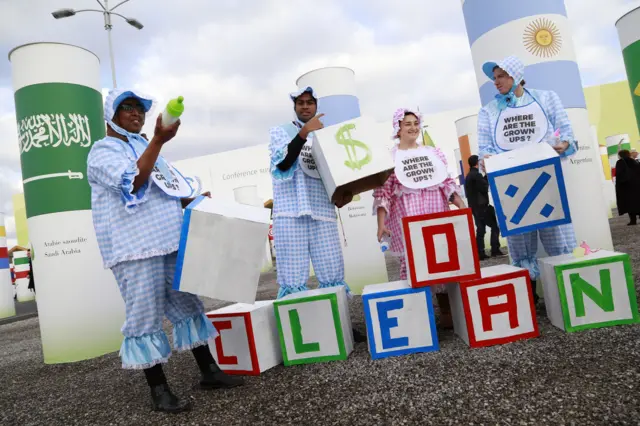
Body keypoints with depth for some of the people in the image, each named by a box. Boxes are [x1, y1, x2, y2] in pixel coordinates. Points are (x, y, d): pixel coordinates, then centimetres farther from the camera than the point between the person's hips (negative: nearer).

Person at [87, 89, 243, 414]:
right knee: (145, 317, -4)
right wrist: (159, 140, -28)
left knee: (187, 305, 8)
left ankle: (208, 371, 17)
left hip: (170, 241, 8)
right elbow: (133, 182, -21)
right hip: (135, 247, -7)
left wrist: (194, 200, 7)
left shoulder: (146, 148, 24)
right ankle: (158, 390, 6)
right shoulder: (103, 151, 0)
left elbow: (168, 193, 26)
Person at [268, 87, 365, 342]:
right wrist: (304, 132, -15)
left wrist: (342, 194, 2)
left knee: (333, 273, 4)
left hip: (322, 211, 3)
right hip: (291, 211, -3)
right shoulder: (280, 131, 11)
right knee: (293, 278, -5)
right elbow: (282, 164, -8)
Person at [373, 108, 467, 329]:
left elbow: (447, 183, 14)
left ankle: (447, 312, 16)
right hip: (406, 218, -4)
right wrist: (381, 222, -14)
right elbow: (382, 193, -4)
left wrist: (462, 206, 3)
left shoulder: (433, 153, 14)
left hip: (436, 214, 4)